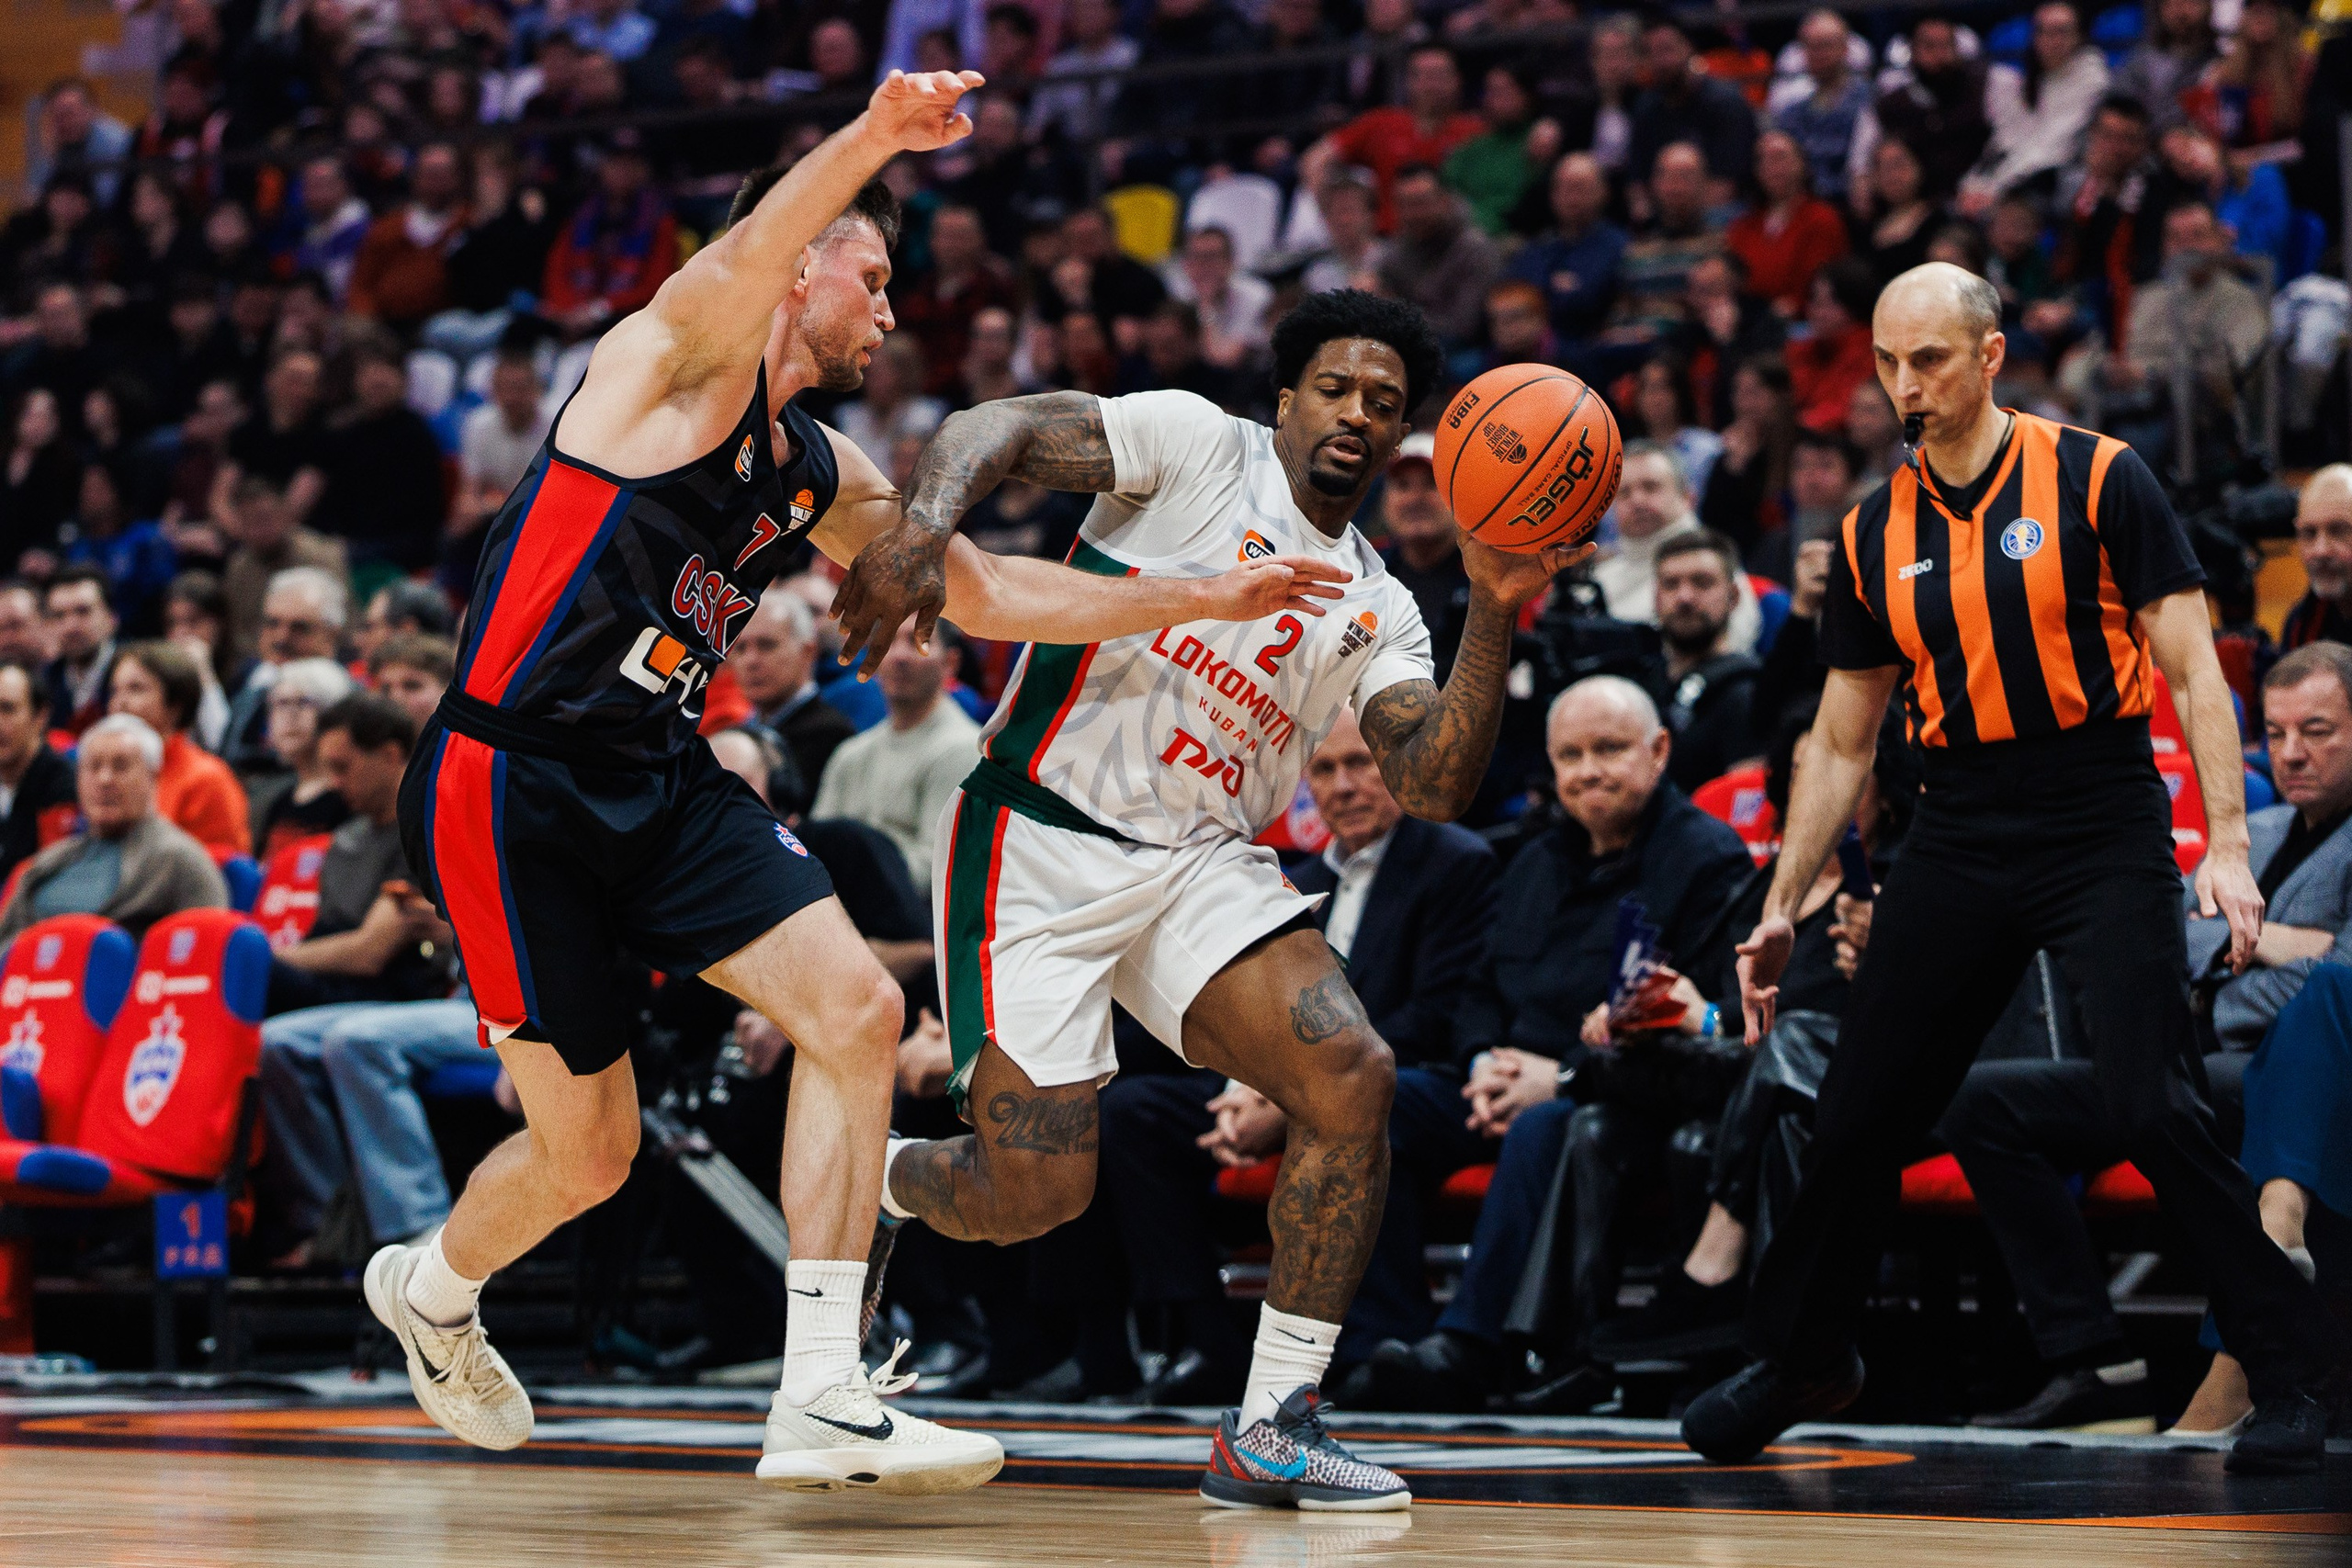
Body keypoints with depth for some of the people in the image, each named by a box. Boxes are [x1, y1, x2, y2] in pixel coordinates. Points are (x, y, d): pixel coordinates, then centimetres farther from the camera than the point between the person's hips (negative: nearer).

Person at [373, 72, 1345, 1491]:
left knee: (858, 1009, -12)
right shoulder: (682, 357, -8)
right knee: (589, 1154, 0)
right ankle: (429, 1286, 34)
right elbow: (747, 254, -31)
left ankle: (825, 1401, -10)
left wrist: (1205, 601, 17)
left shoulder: (823, 472, 16)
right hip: (509, 785, -8)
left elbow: (987, 592, 23)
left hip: (663, 785, 8)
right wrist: (872, 138, -50)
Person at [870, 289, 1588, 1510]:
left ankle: (1269, 1430, -10)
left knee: (1354, 1078, -18)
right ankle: (864, 1190, 27)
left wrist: (1494, 612, -13)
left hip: (1200, 863, 5)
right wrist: (925, 527, -32)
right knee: (1037, 1191, -11)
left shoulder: (1376, 615, 13)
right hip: (1039, 837, -5)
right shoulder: (1196, 445, 0)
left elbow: (1437, 787, -1)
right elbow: (997, 429, -11)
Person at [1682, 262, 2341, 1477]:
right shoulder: (1875, 536, 9)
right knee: (1859, 1114, 6)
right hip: (1959, 841, 5)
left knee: (2153, 1111, -18)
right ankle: (1800, 1362, 26)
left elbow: (2192, 669, -6)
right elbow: (1842, 743, 16)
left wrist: (2228, 846, -15)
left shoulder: (2097, 480, -4)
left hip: (2104, 832, -4)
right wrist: (1781, 908, 13)